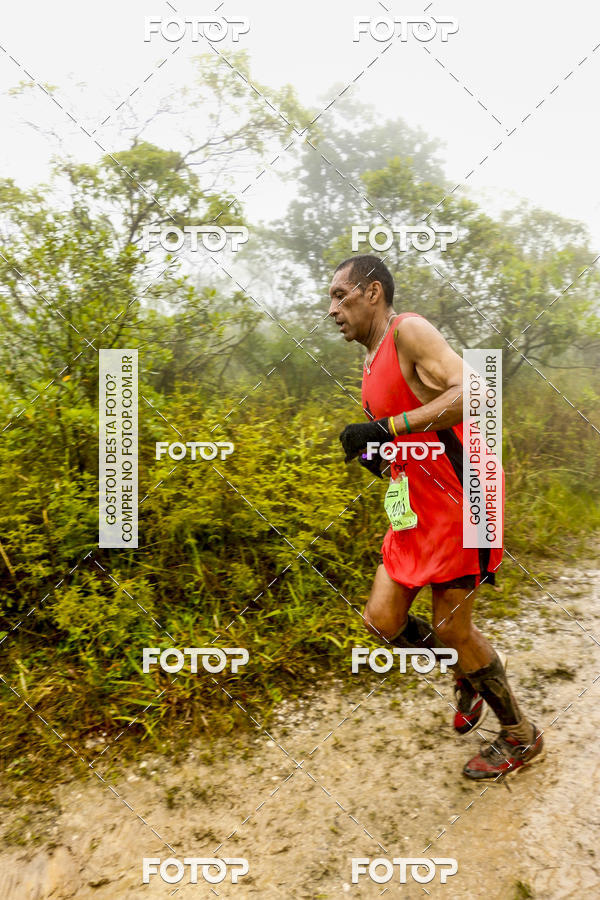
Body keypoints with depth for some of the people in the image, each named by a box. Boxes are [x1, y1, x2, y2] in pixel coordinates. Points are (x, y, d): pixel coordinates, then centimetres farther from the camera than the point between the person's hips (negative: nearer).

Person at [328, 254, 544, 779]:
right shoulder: (373, 364, 14)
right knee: (383, 620, 6)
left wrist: (387, 429, -30)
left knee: (451, 627, 2)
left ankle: (521, 738, 27)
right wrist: (373, 449, 7)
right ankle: (469, 678, 33)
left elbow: (471, 392, -28)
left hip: (459, 501, -8)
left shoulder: (409, 331, -13)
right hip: (416, 510, 8)